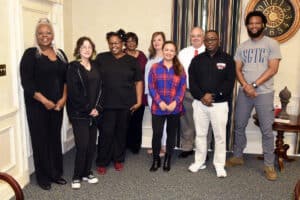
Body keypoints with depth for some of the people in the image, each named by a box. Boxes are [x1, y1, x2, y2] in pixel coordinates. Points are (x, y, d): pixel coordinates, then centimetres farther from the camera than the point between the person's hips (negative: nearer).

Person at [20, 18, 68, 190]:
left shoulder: (60, 54, 10)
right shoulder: (30, 54, -5)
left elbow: (66, 78, 8)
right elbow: (26, 82, -12)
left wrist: (63, 98, -5)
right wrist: (44, 101, -16)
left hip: (58, 105, 4)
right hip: (37, 105, -4)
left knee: (55, 138, 11)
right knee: (41, 140, 4)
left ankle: (56, 173, 24)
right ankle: (43, 177, 18)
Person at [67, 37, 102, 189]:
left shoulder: (94, 67, 11)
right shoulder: (73, 67, -7)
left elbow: (99, 89, 9)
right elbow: (73, 92, -14)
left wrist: (98, 107, -3)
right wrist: (88, 109, -13)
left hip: (94, 112, 6)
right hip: (79, 113, -6)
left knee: (92, 144, 9)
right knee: (82, 145, -6)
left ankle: (87, 173, 24)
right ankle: (76, 176, 11)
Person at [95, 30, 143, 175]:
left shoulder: (131, 61, 5)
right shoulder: (101, 58, 4)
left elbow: (138, 81, 6)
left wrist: (138, 101, 0)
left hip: (126, 104, 1)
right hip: (107, 103, -1)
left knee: (121, 132, 11)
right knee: (106, 132, -2)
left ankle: (118, 159, 27)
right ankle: (102, 162, 14)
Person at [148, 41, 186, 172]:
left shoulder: (180, 69, 6)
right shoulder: (155, 67, 3)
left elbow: (182, 88, 1)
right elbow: (151, 87, -2)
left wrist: (175, 103, -12)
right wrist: (160, 102, -13)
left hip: (175, 108, 2)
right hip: (158, 108, -1)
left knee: (171, 134, 11)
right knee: (157, 134, -2)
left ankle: (167, 159, 28)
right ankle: (156, 160, 18)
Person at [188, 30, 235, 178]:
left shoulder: (227, 59, 1)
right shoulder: (197, 60, 8)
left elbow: (229, 82, -6)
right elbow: (192, 81, 2)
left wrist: (213, 95, -16)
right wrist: (201, 96, -14)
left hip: (220, 104, -2)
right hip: (200, 103, 2)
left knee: (220, 136, 4)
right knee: (200, 134, 11)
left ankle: (219, 165, 17)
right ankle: (199, 162, 25)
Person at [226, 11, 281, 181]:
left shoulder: (272, 44, -2)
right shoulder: (242, 47, 10)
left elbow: (272, 69, -10)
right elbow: (237, 69, 4)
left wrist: (254, 85, -16)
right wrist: (246, 86, -13)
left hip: (264, 93, -4)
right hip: (244, 93, 4)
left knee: (267, 130, 0)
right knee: (239, 126, 10)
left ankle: (269, 165, 13)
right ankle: (238, 157, 27)